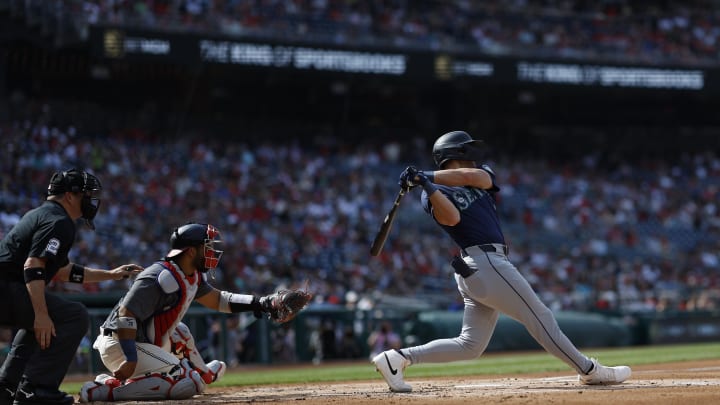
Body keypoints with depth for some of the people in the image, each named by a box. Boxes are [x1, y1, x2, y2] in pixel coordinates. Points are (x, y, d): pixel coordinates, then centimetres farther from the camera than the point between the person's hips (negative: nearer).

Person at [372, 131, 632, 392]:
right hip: (486, 263, -9)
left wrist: (429, 176, -9)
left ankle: (398, 358, 3)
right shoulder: (433, 194, 1)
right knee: (541, 318, -1)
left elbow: (474, 176, -3)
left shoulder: (483, 175, 22)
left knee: (470, 346, 6)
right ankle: (589, 370, 7)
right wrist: (428, 186, -30)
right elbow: (451, 217, -20)